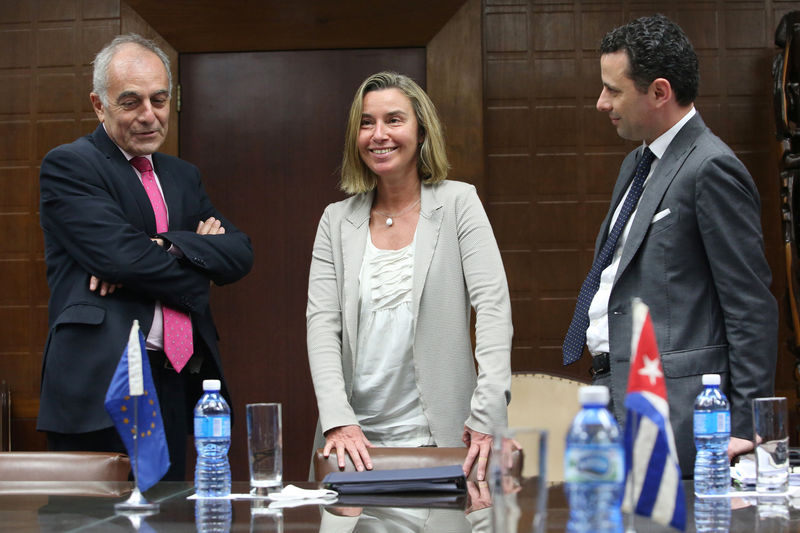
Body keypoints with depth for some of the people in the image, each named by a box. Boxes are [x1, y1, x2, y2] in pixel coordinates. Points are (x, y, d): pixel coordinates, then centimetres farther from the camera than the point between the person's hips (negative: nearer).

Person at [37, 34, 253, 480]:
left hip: (175, 385, 6)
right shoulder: (68, 166, 0)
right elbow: (118, 254, -14)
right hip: (101, 387, -6)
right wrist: (197, 279, 0)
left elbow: (240, 253, 7)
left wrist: (162, 247, -10)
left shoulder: (184, 176, 21)